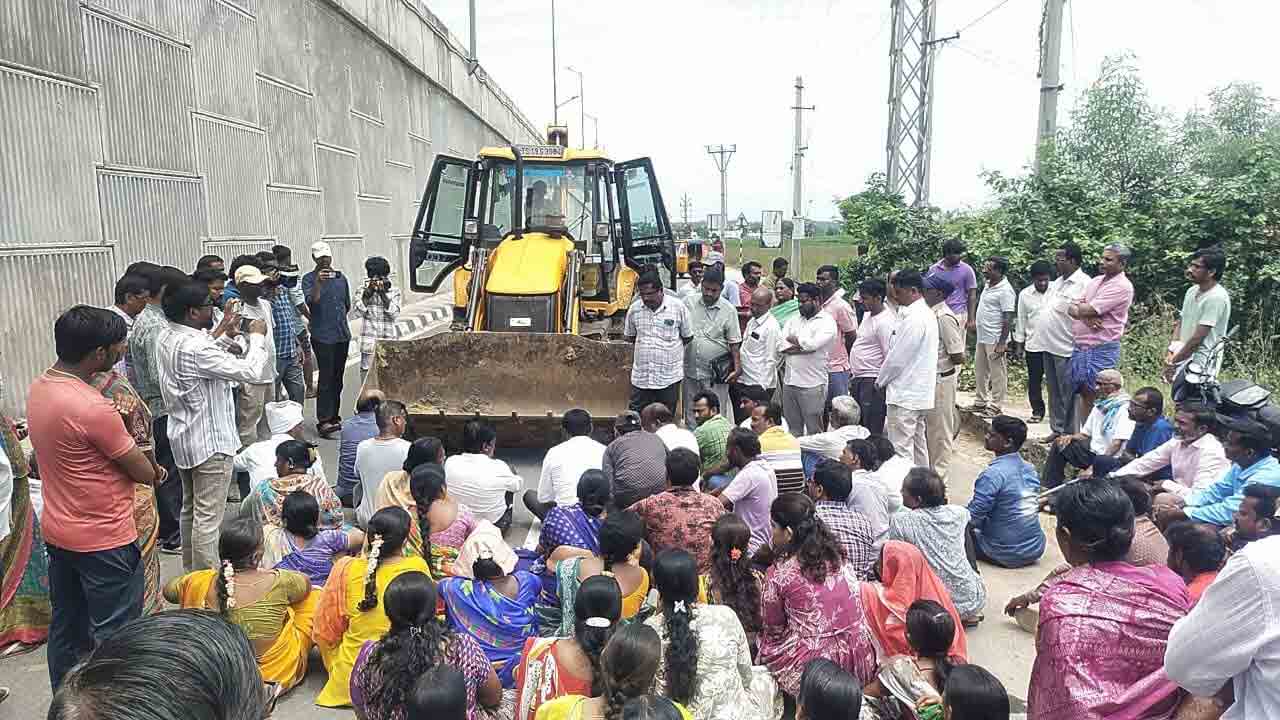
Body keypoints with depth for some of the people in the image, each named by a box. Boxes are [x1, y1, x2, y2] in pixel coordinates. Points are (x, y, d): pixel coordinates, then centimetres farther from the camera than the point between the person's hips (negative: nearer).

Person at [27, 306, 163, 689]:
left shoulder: (39, 387, 0)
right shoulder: (93, 408, -28)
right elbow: (146, 473, -18)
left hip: (58, 532, 9)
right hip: (103, 540, -9)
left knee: (66, 629, 21)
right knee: (113, 638, 6)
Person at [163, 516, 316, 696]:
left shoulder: (203, 583, -19)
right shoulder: (278, 583, -27)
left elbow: (169, 590, 4)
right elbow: (306, 583, -3)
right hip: (279, 670, -3)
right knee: (314, 597, 9)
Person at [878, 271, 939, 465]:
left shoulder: (913, 319, -20)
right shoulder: (927, 314, 12)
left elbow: (897, 357, -17)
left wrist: (880, 381, -4)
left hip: (904, 394, -10)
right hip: (920, 392, 10)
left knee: (901, 449, -6)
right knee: (918, 441, 18)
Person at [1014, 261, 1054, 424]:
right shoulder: (1025, 294, 1)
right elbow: (1021, 320, 6)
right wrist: (1018, 344, 5)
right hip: (1033, 345, 2)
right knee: (1034, 380, 8)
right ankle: (1037, 411, 20)